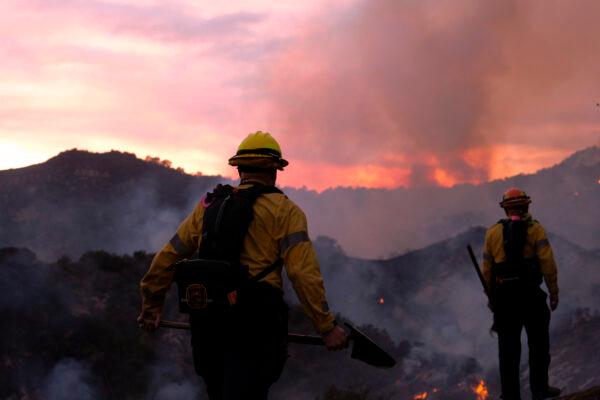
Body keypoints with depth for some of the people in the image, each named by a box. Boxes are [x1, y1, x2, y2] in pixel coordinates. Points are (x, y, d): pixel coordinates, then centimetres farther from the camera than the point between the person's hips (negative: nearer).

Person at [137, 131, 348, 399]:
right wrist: (327, 327, -7)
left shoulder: (208, 206, 16)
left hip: (206, 321, 5)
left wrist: (151, 306, 29)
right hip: (255, 324, -5)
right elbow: (303, 273, -9)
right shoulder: (284, 210, 1)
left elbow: (168, 257, 18)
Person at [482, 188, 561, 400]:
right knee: (538, 343, 14)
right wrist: (554, 292, -3)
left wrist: (491, 297, 15)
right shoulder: (534, 229, -4)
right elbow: (548, 263, -11)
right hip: (530, 294, -2)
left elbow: (487, 270, 5)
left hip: (504, 296, 2)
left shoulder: (493, 232, 4)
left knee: (508, 348, 7)